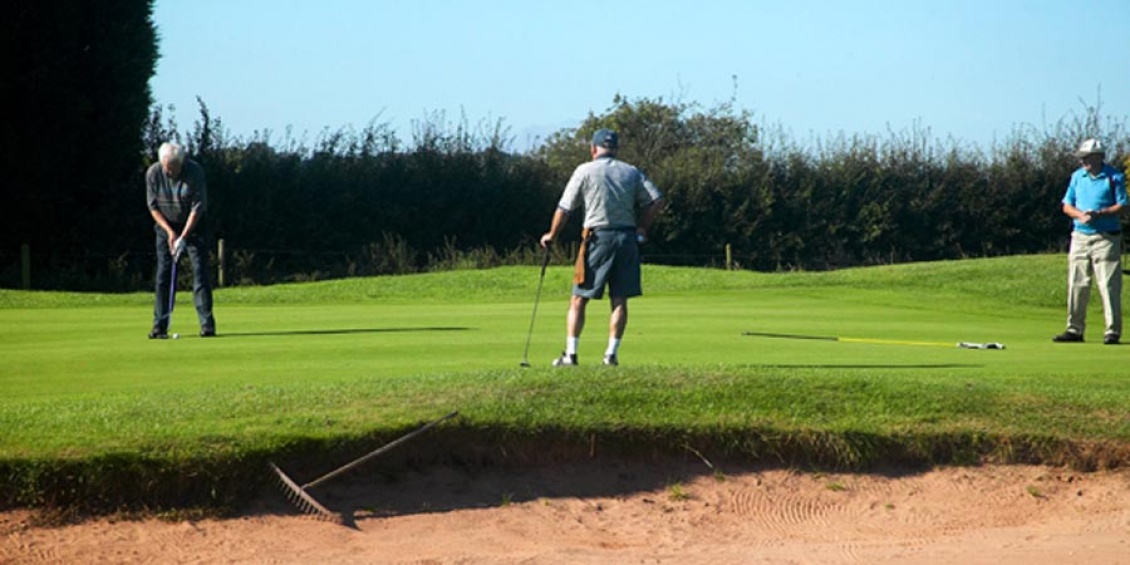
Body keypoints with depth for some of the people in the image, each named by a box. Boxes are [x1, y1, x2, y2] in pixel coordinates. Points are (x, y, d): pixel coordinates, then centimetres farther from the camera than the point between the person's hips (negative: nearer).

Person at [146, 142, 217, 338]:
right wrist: (170, 232, -15)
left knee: (200, 270, -10)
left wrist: (184, 237, -22)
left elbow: (198, 206, -18)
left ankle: (207, 324, -9)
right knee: (163, 274, -4)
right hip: (166, 226, 2)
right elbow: (153, 207, -6)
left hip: (193, 225, -2)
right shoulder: (153, 173, -14)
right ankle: (159, 326, -2)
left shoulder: (195, 171, -21)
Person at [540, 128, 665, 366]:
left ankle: (570, 353, -2)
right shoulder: (632, 172, 9)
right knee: (619, 300, 7)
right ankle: (611, 354, 3)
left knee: (579, 299, 3)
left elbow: (564, 208, 1)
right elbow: (657, 201, 3)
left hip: (598, 237, -3)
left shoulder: (585, 171, 0)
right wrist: (641, 228, 13)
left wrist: (551, 235, 15)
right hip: (627, 238, 3)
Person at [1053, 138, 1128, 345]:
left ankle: (1113, 331, -4)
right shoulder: (1077, 176, 12)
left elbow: (1122, 206, -6)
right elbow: (1067, 206, 12)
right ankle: (1075, 329, 13)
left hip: (1106, 238, -5)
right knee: (1076, 285, 5)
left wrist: (1098, 214, -19)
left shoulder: (1114, 177, -3)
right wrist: (1080, 215, -9)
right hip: (1080, 236, 5)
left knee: (1109, 285, -7)